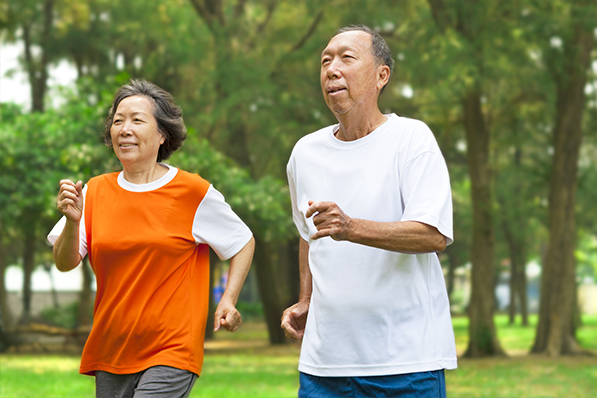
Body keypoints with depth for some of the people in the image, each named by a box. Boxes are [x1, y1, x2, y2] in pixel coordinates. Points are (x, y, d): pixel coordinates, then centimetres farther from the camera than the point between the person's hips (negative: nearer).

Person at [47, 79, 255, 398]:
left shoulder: (194, 192, -2)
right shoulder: (95, 192, 6)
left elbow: (243, 242, 10)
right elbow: (64, 264, 1)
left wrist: (228, 299, -2)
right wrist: (72, 221, -17)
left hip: (171, 352, -4)